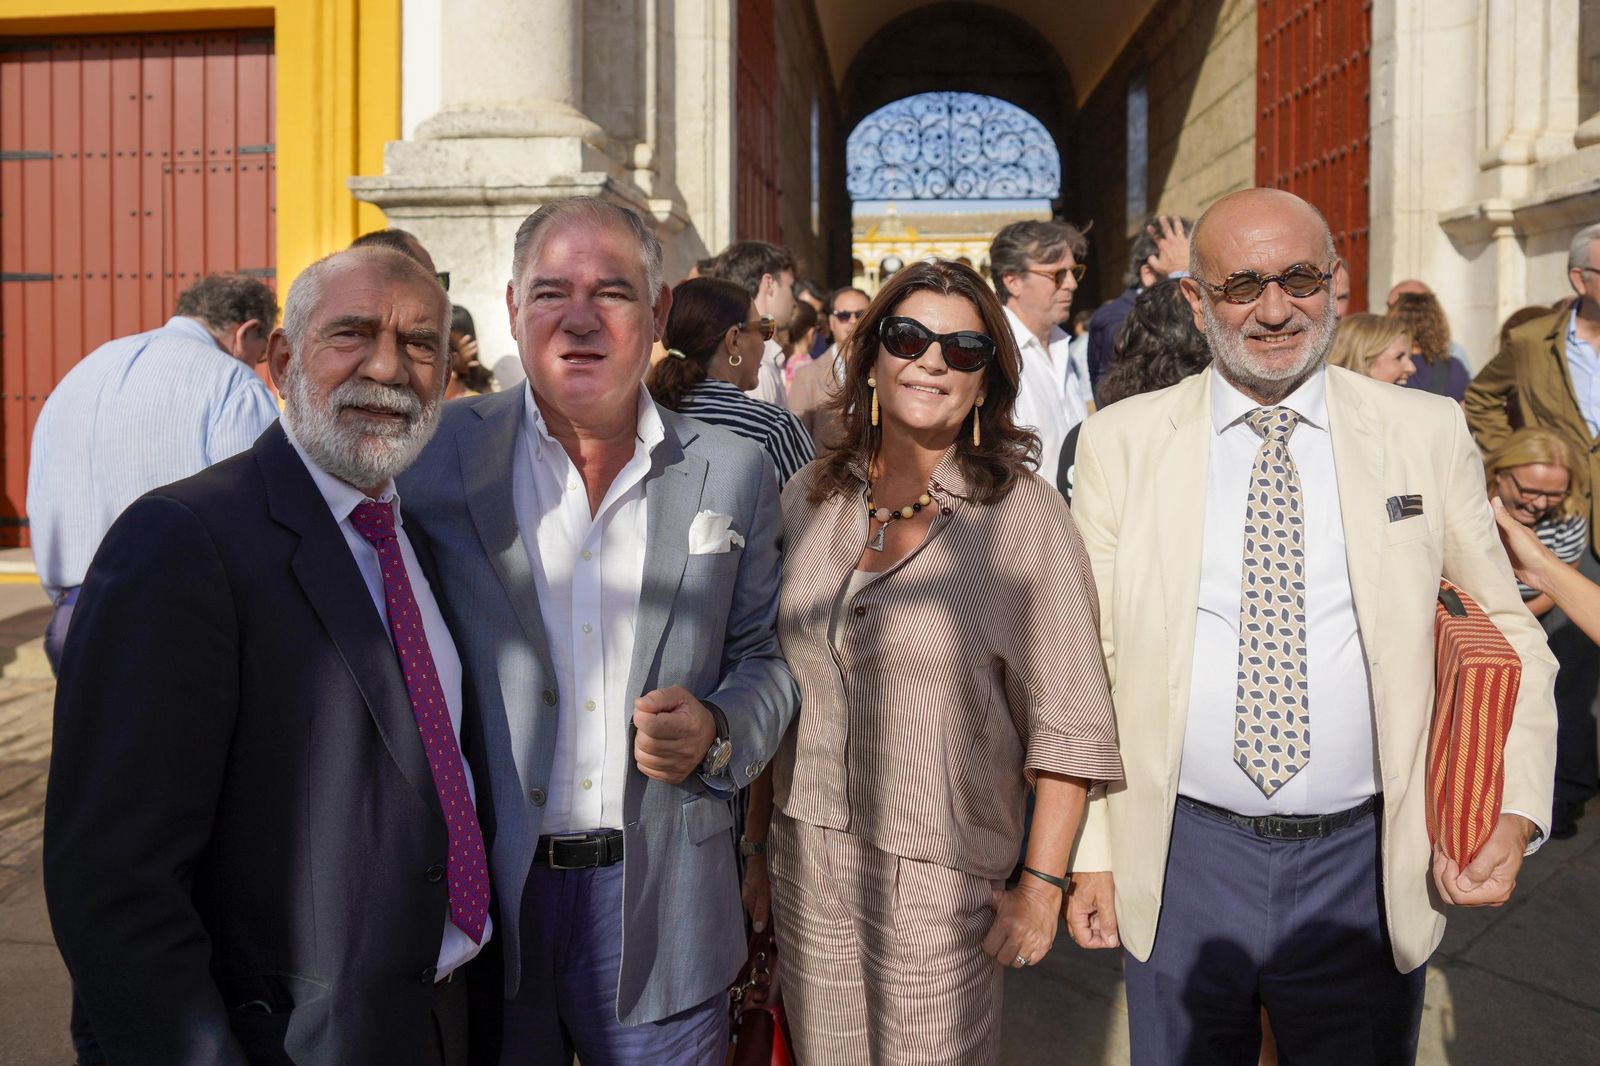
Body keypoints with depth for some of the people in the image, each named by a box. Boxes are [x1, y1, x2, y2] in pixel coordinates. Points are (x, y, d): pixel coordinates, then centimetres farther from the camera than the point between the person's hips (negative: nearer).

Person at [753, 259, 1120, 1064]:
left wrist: (1042, 885, -11)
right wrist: (758, 834, 12)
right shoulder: (811, 497, 4)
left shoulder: (1023, 516, -9)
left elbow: (1066, 720, -9)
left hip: (937, 877, -4)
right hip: (805, 860, 4)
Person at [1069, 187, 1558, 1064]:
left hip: (1368, 868, 1)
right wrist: (1088, 851, -3)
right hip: (1180, 863, 0)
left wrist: (1513, 816, -7)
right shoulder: (1120, 442, -3)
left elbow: (1507, 633, 6)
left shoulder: (1429, 436, -1)